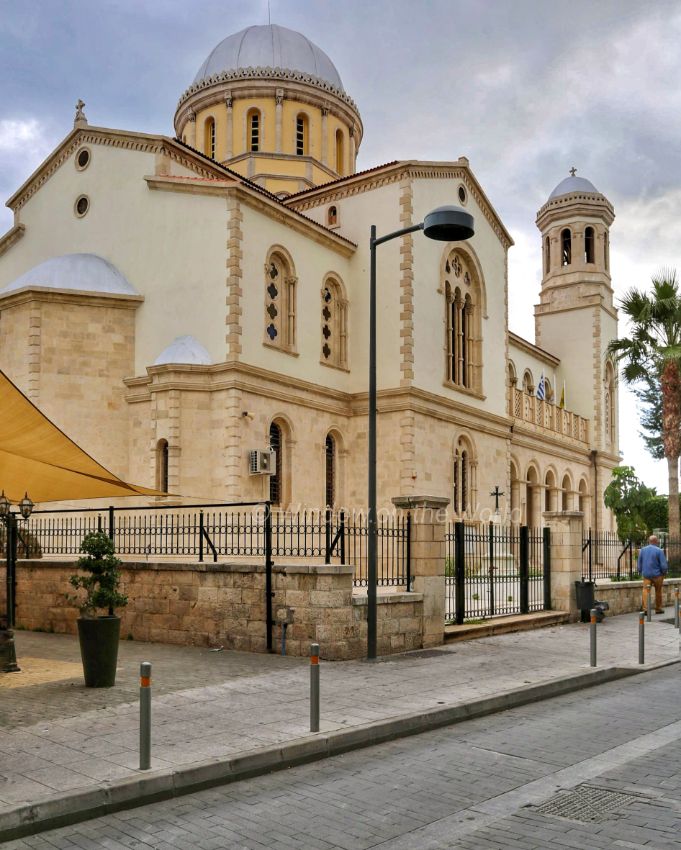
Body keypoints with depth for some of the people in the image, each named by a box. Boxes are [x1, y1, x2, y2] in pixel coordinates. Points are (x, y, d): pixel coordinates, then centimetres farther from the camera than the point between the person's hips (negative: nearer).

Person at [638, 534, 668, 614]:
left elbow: (639, 564, 10)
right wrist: (664, 573, 5)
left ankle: (645, 608, -18)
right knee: (658, 592, 13)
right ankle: (658, 608, 24)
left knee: (646, 590, -2)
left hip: (646, 575, 3)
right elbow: (664, 565, -12)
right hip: (657, 574, -2)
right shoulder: (659, 551, -11)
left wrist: (641, 572, 22)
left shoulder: (642, 550, 4)